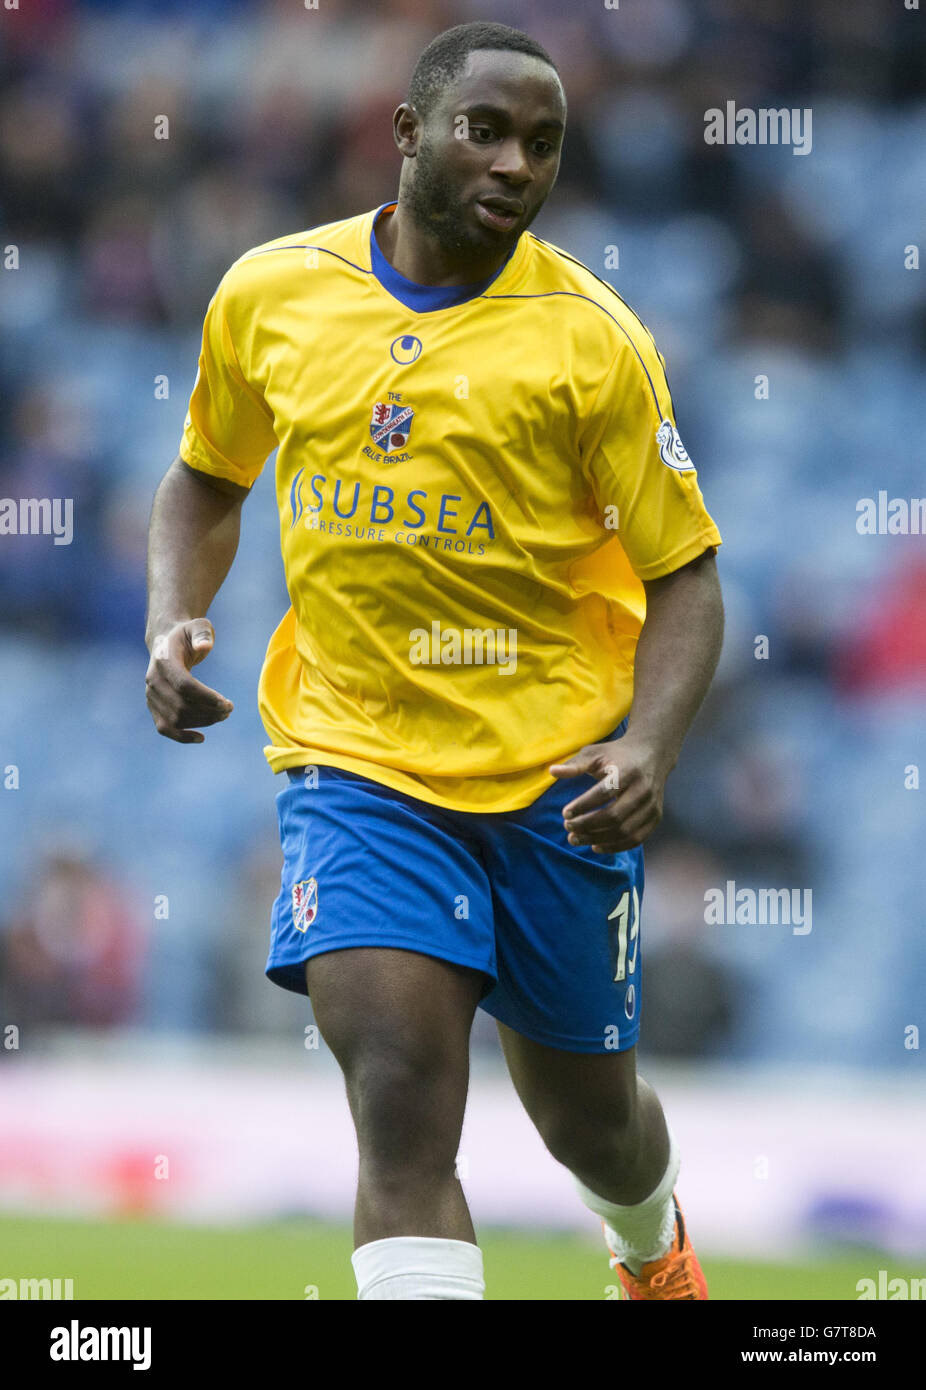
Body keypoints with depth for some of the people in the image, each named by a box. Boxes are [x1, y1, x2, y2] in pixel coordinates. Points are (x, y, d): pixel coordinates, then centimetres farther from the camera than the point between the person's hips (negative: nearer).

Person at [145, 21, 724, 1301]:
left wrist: (649, 747, -21)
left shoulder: (591, 337, -8)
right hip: (355, 755, 0)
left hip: (557, 776, 0)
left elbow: (684, 575, -4)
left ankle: (655, 1245, 52)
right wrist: (174, 623, 0)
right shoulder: (269, 296, 0)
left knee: (589, 1117, 16)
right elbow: (206, 481, 19)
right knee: (401, 1105, -20)